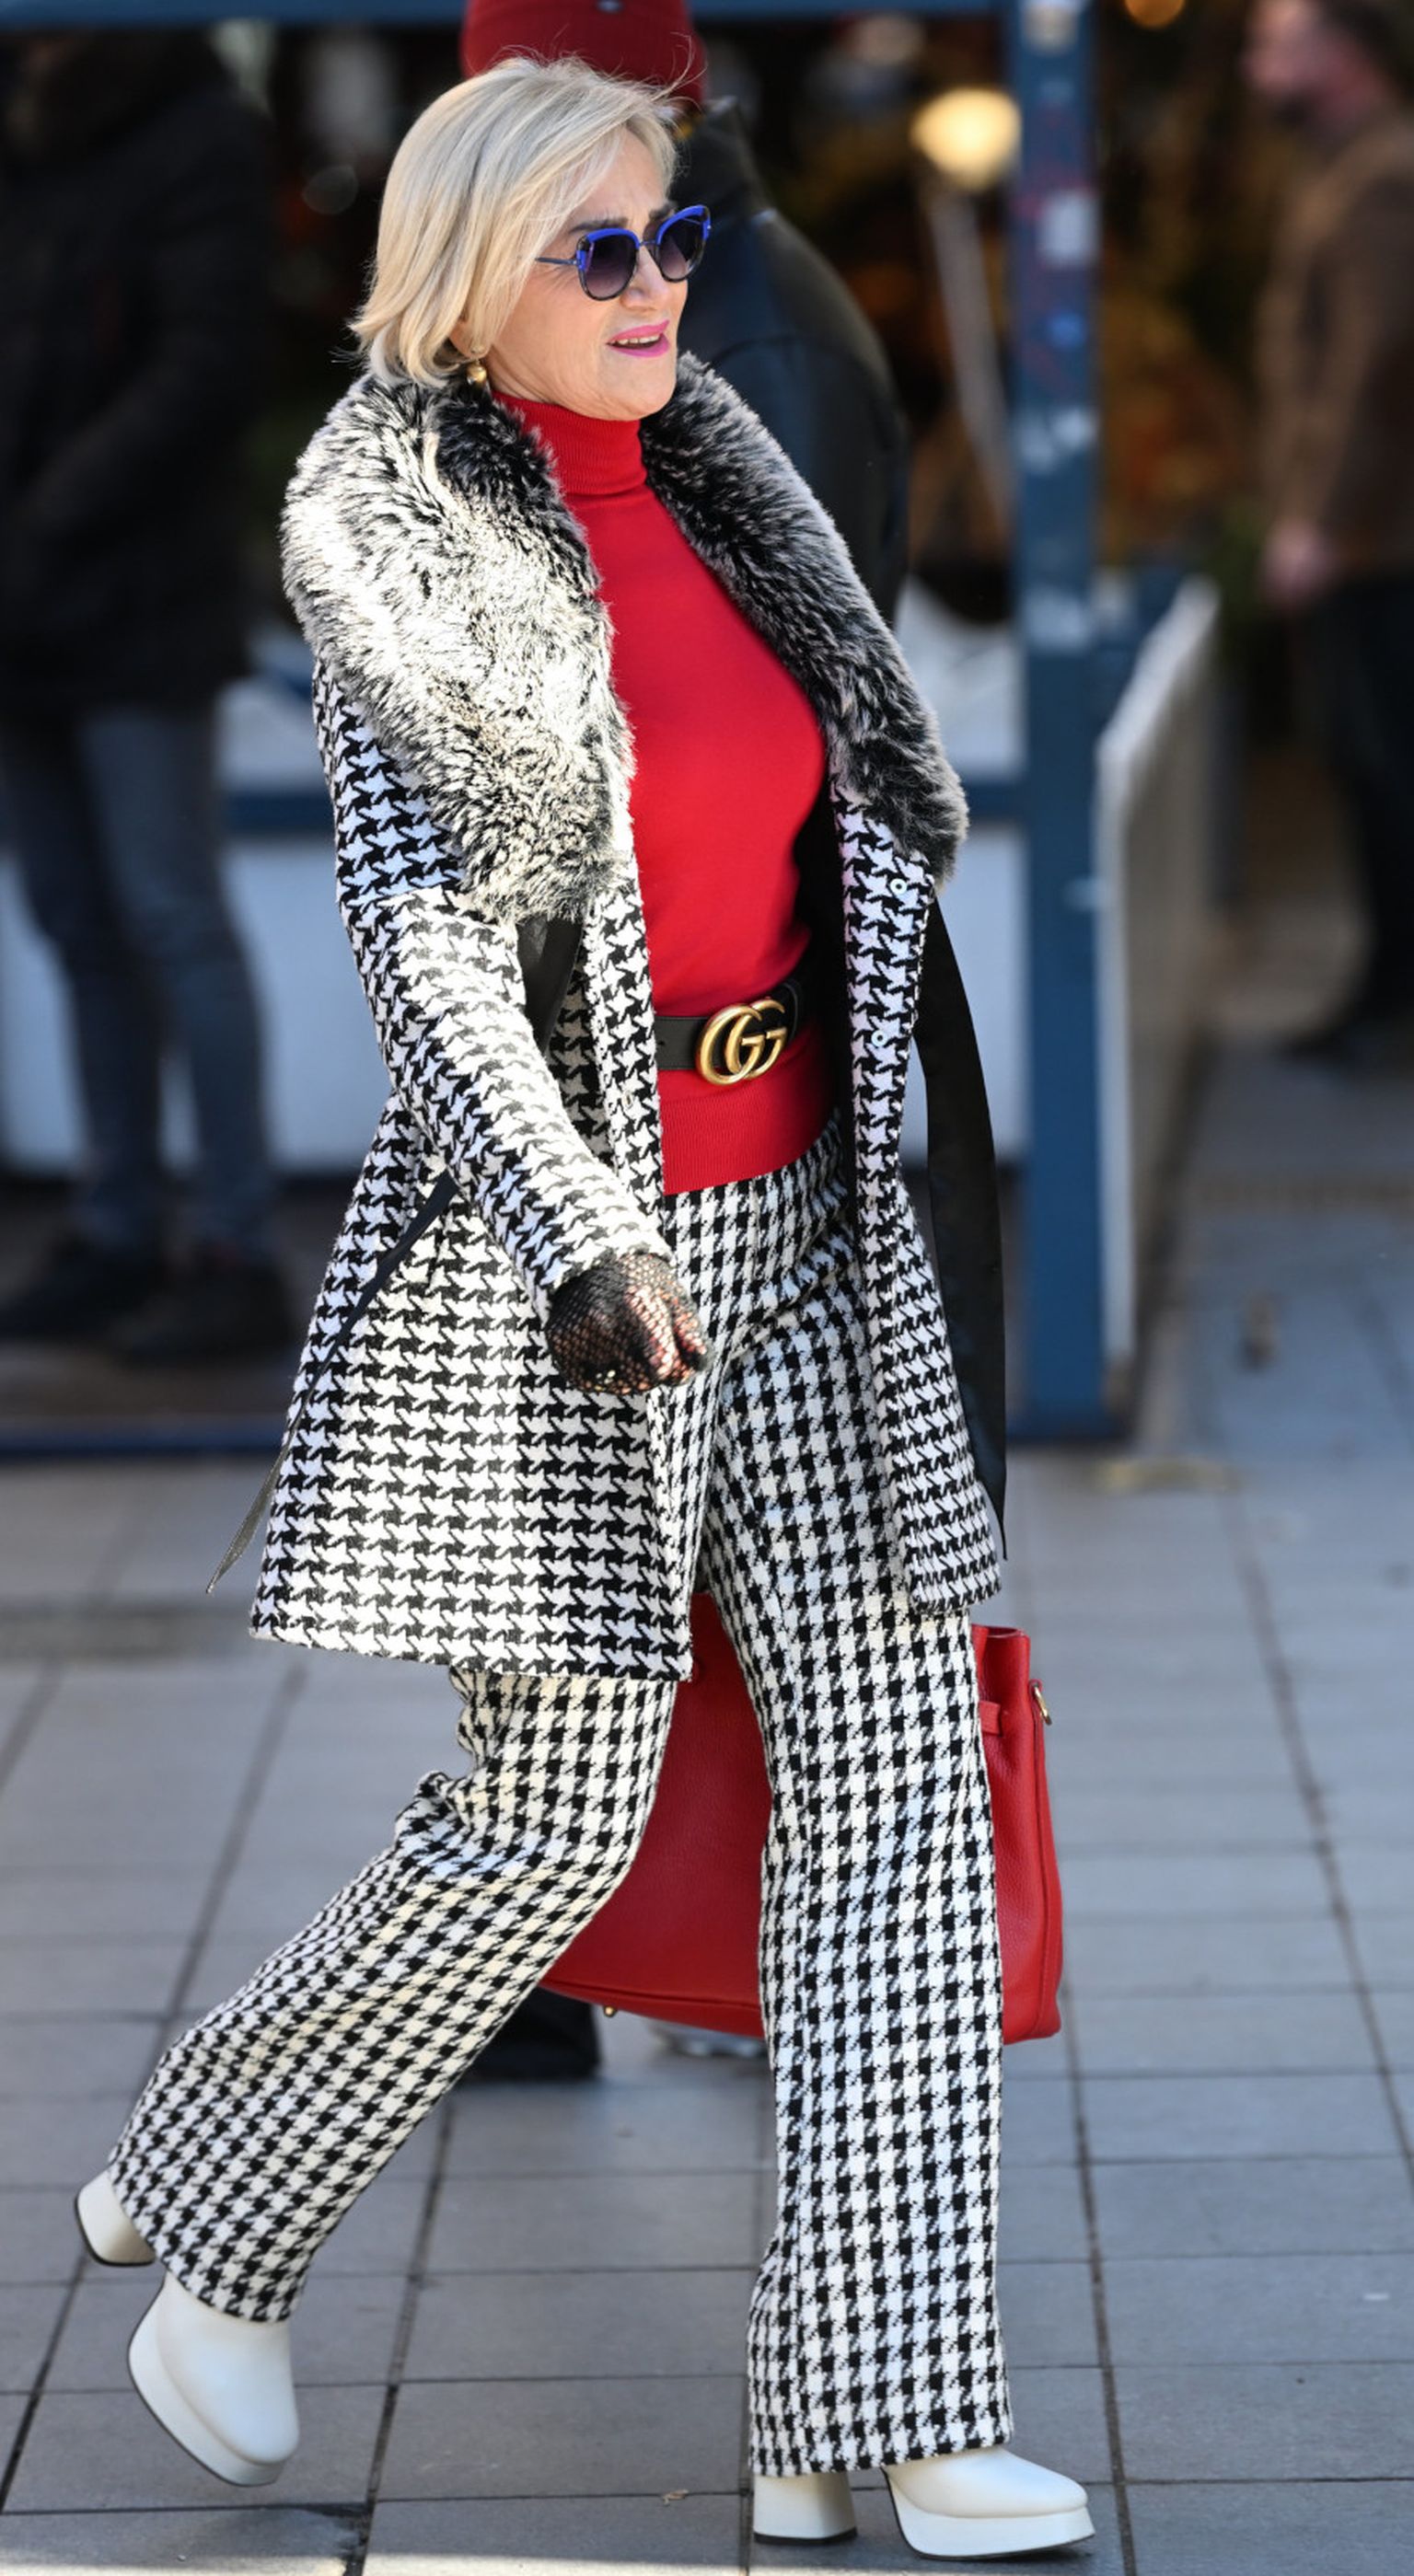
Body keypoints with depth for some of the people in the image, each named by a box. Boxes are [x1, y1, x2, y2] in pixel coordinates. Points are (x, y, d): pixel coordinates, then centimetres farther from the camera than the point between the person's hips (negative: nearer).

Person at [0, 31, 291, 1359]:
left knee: (171, 922, -6)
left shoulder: (201, 141, -7)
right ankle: (117, 1239, 15)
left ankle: (237, 1253, -1)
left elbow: (203, 377, -13)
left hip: (133, 611, -6)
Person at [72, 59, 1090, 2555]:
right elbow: (422, 925, -15)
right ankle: (207, 2228, 20)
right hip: (551, 1214, -6)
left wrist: (866, 1166, 15)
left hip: (803, 1216, 7)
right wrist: (578, 1234, -24)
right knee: (558, 1813, -4)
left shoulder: (718, 492, 11)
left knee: (893, 1766, -1)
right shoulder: (412, 544, -8)